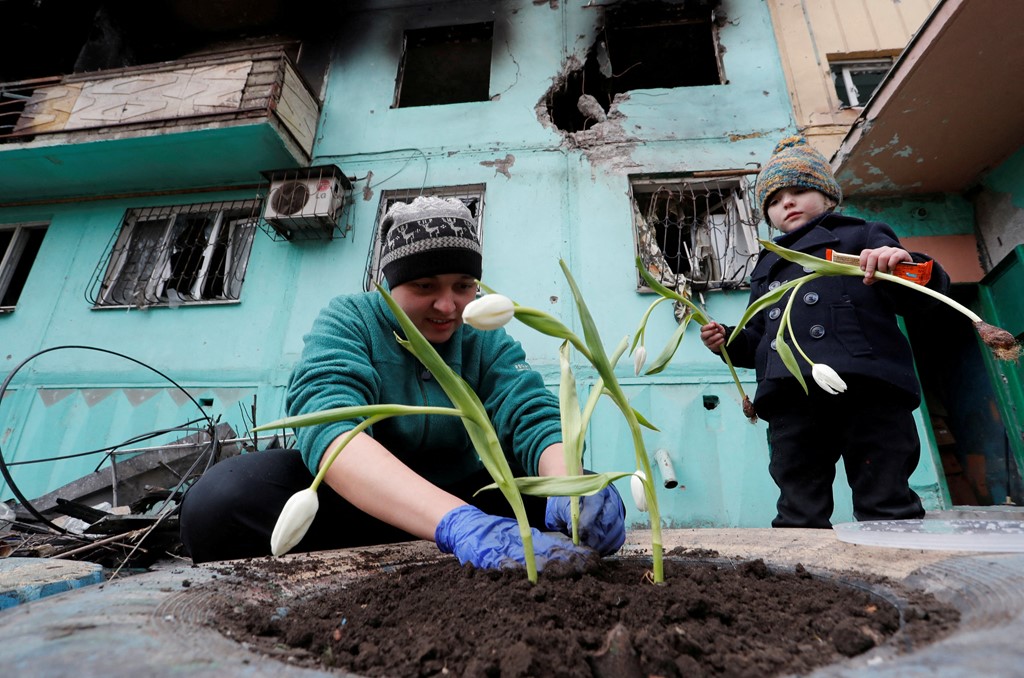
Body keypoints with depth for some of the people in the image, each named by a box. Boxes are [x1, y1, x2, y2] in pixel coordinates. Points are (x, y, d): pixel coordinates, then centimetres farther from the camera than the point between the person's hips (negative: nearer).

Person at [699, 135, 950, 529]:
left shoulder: (863, 237, 20)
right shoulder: (767, 267, 33)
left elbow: (919, 302, 7)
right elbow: (759, 340, 31)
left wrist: (907, 266, -15)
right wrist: (729, 341, 10)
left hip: (868, 391, -3)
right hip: (791, 404, 4)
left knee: (887, 512, -4)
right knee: (799, 518, 2)